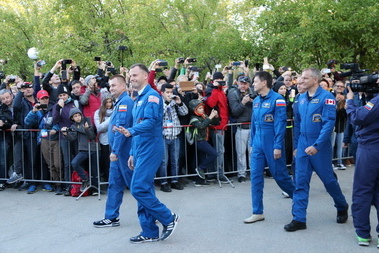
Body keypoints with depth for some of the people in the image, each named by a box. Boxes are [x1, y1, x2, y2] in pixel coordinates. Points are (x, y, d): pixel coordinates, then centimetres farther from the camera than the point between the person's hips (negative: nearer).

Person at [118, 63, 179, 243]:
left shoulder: (151, 96, -10)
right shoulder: (138, 99, 19)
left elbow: (150, 122, -23)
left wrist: (130, 131, -37)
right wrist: (133, 153, 22)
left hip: (150, 149, -10)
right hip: (140, 150, 10)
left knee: (139, 189, -13)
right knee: (145, 190, 10)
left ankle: (168, 219, 0)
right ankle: (150, 232, 16)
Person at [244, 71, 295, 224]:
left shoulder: (277, 99, -12)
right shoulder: (256, 101, 10)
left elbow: (280, 124, -15)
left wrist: (278, 146, -18)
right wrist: (252, 142, 15)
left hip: (272, 144, -7)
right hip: (258, 144, 7)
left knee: (280, 175, 4)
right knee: (256, 177, 4)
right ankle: (257, 212, 10)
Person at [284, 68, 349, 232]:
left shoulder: (326, 97, -11)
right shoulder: (301, 98, 7)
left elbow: (329, 123, -18)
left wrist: (316, 146, -23)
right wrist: (296, 146, 15)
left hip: (320, 146, -5)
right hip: (303, 146, 5)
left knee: (328, 179, 8)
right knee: (300, 182, 2)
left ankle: (342, 207, 34)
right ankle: (299, 219, 6)